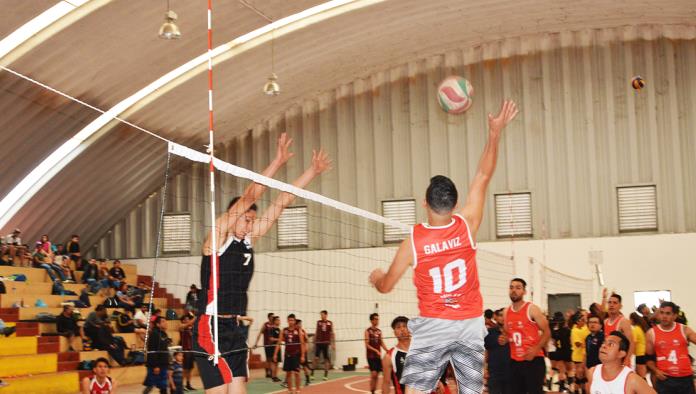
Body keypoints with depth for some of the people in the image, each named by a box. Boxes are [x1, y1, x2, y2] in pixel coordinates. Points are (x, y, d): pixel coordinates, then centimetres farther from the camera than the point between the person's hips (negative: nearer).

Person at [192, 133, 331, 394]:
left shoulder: (248, 240, 12)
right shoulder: (218, 236, -6)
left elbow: (281, 202, 11)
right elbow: (248, 197, -16)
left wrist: (313, 171, 12)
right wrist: (277, 162, -21)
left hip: (237, 329, 8)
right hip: (212, 327, -8)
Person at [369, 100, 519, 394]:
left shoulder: (413, 242, -11)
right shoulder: (467, 226, -7)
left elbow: (386, 286, 2)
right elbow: (483, 176, 1)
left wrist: (376, 276, 26)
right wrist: (495, 132, 2)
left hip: (433, 325, -3)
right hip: (471, 323, 3)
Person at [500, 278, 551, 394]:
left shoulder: (532, 309, -8)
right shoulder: (507, 312, 10)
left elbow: (547, 332, -8)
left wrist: (536, 349, -20)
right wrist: (504, 339, 0)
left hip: (534, 360, -6)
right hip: (515, 361, 6)